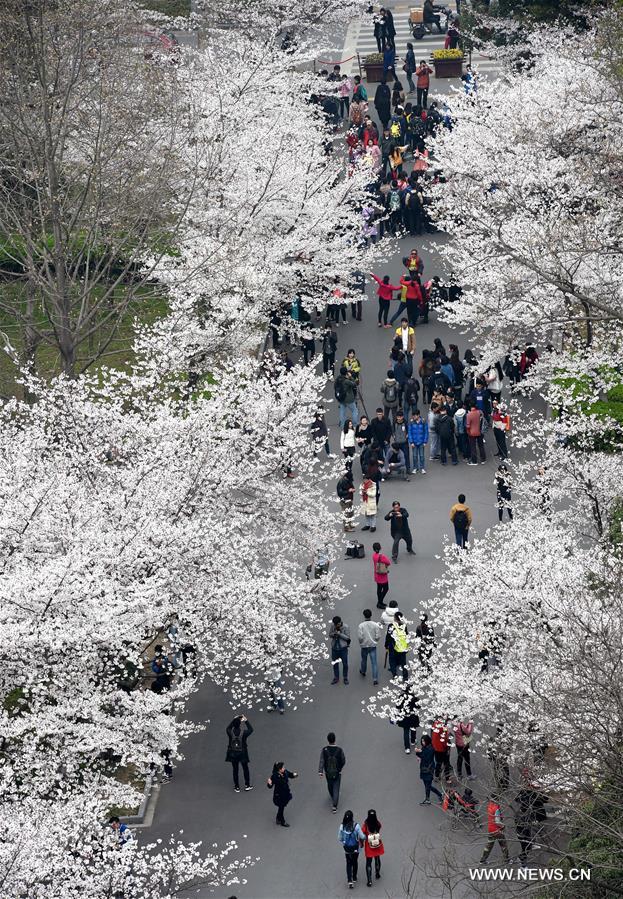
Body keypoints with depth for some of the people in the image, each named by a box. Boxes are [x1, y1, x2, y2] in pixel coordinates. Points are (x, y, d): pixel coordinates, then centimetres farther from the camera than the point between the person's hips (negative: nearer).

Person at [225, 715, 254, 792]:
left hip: (233, 753, 1)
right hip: (242, 753, -1)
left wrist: (234, 720, 6)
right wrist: (246, 721, 0)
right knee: (245, 768, 19)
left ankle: (237, 787, 23)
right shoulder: (243, 732, -23)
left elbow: (227, 728, 5)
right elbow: (251, 730, -2)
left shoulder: (230, 732, -19)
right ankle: (247, 785, 29)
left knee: (235, 770, 15)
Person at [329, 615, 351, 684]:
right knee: (335, 663, 11)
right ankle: (336, 678, 24)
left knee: (345, 663, 5)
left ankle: (345, 678, 21)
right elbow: (330, 634, 3)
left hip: (343, 648, -3)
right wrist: (333, 634, -20)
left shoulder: (346, 627, -14)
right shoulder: (332, 625, -6)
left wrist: (339, 634, -25)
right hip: (334, 647, 3)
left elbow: (347, 637, -12)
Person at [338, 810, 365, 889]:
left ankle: (350, 881, 2)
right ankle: (354, 878, 37)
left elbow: (340, 838, -4)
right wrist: (364, 837, 7)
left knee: (349, 863, 13)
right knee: (355, 862, 22)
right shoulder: (356, 826, -23)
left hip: (346, 848, 1)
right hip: (355, 848, -1)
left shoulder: (342, 826, -16)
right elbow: (362, 837, -16)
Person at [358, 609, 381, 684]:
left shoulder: (361, 625, -14)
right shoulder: (375, 625, -11)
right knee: (374, 662, 0)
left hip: (364, 646, 0)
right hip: (373, 646, 0)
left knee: (364, 659, 25)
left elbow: (360, 637, -15)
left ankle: (363, 671, 49)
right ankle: (375, 679, -5)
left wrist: (361, 642, 6)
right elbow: (378, 636, -8)